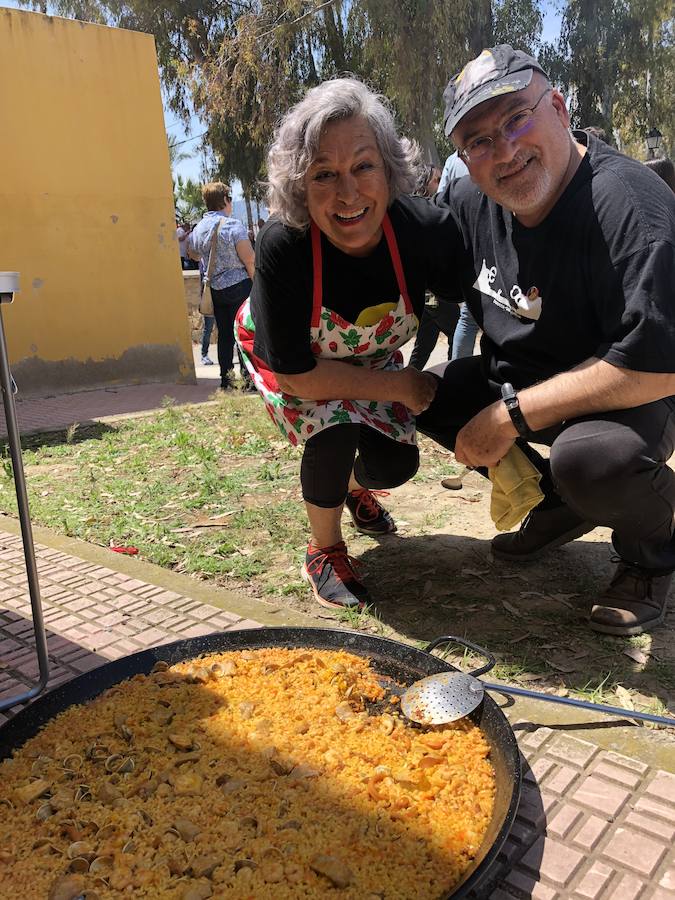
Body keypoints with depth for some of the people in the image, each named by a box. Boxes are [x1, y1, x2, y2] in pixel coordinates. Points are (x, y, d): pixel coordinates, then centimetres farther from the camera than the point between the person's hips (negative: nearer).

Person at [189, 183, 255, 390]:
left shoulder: (197, 229, 5)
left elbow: (194, 255, 24)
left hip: (215, 289, 6)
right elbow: (250, 260, -16)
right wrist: (257, 283, -5)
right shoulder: (233, 225, -13)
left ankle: (226, 380, 14)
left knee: (224, 334, 12)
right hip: (239, 286, -5)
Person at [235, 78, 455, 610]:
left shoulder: (428, 229, -32)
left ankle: (356, 487, 35)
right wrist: (399, 387, -27)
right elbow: (296, 374, -30)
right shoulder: (282, 248, -37)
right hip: (282, 356, -3)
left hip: (371, 354, 3)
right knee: (334, 427, -28)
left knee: (396, 462, -5)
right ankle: (325, 551, 1)